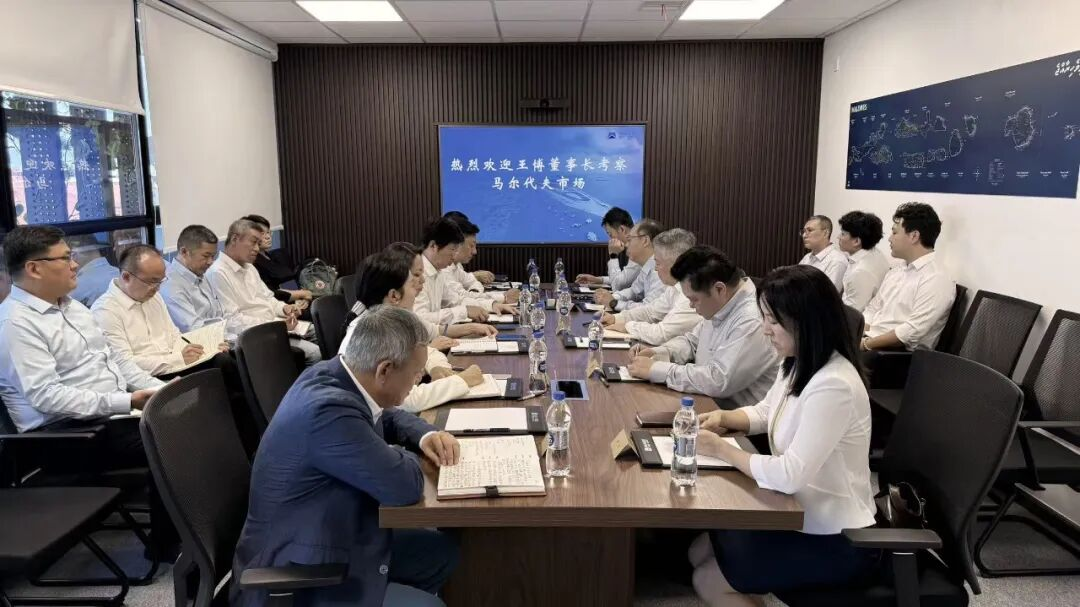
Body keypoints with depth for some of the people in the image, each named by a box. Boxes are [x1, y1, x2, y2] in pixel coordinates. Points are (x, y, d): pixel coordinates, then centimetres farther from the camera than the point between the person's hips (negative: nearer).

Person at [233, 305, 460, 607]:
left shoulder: (331, 375, -5)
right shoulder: (328, 410, -33)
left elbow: (388, 416, 16)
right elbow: (406, 487, -30)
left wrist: (426, 435, -2)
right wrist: (397, 452, -9)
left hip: (321, 538, 9)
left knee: (441, 550, 12)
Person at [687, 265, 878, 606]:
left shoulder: (833, 386, -30)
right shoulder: (797, 366, 0)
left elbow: (789, 476, -32)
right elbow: (766, 413, 18)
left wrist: (721, 450, -20)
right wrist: (724, 418, -2)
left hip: (836, 541, -9)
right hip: (804, 517, 9)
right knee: (699, 553, 11)